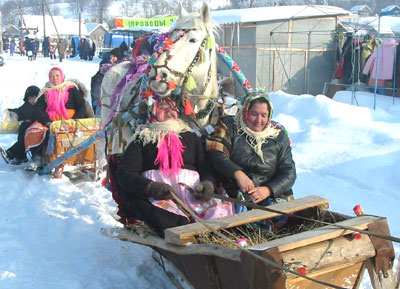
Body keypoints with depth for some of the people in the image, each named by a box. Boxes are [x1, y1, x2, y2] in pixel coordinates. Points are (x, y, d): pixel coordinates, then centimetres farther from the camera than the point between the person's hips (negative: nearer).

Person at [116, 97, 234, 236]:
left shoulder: (191, 137, 28)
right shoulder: (142, 140, 19)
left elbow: (206, 167, 19)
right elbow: (124, 173, 6)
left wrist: (208, 183, -7)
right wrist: (151, 187, -14)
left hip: (192, 192, 3)